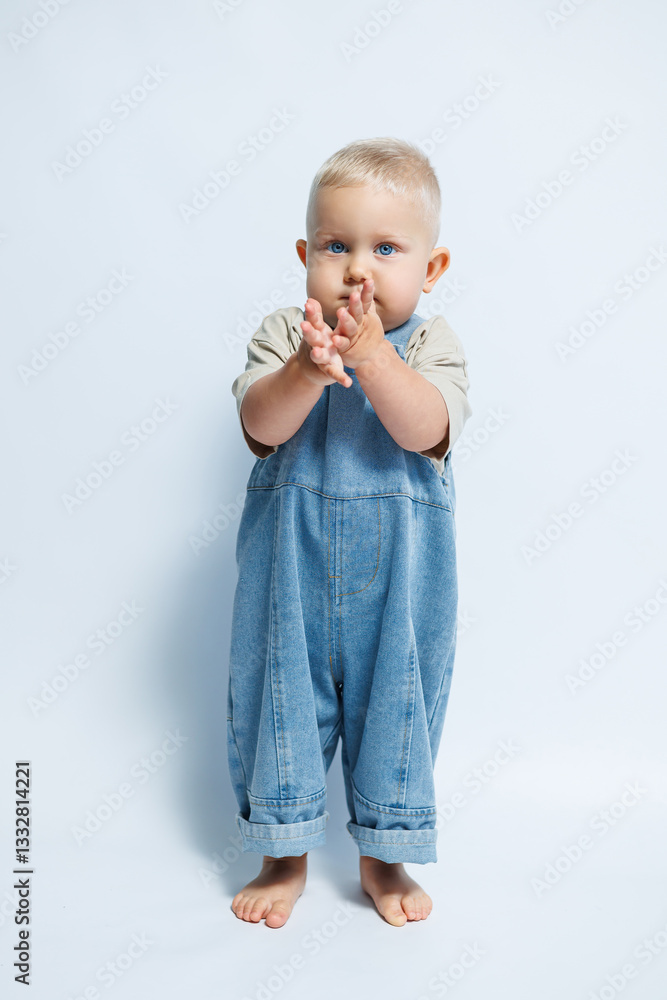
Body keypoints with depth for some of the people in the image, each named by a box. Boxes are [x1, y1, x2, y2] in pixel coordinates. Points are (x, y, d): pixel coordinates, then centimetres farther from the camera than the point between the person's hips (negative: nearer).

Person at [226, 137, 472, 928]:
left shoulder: (431, 342, -5)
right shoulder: (282, 333, -3)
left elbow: (427, 432, -22)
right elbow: (260, 426, -18)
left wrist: (372, 355, -33)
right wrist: (308, 370, -35)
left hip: (397, 580, 0)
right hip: (291, 573, 1)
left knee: (395, 706, 12)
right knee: (281, 703, 11)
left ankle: (382, 857, 36)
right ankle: (283, 856, 34)